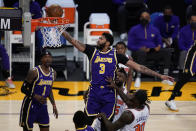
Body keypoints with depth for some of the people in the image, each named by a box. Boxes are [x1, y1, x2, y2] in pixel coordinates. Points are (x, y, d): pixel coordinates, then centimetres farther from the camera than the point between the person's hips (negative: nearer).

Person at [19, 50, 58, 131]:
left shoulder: (53, 73, 4)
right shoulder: (34, 72, -17)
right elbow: (23, 89, -13)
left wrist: (54, 105, 11)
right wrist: (35, 96, -27)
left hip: (43, 105, 7)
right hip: (30, 105, -6)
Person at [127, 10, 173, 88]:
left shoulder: (154, 30, 16)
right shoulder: (134, 30, 6)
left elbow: (159, 43, 21)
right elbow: (130, 46, 0)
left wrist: (159, 46, -5)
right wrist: (140, 48, -18)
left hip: (153, 52, 4)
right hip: (139, 51, -4)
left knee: (166, 51, -21)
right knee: (141, 52, -40)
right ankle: (138, 78, -40)